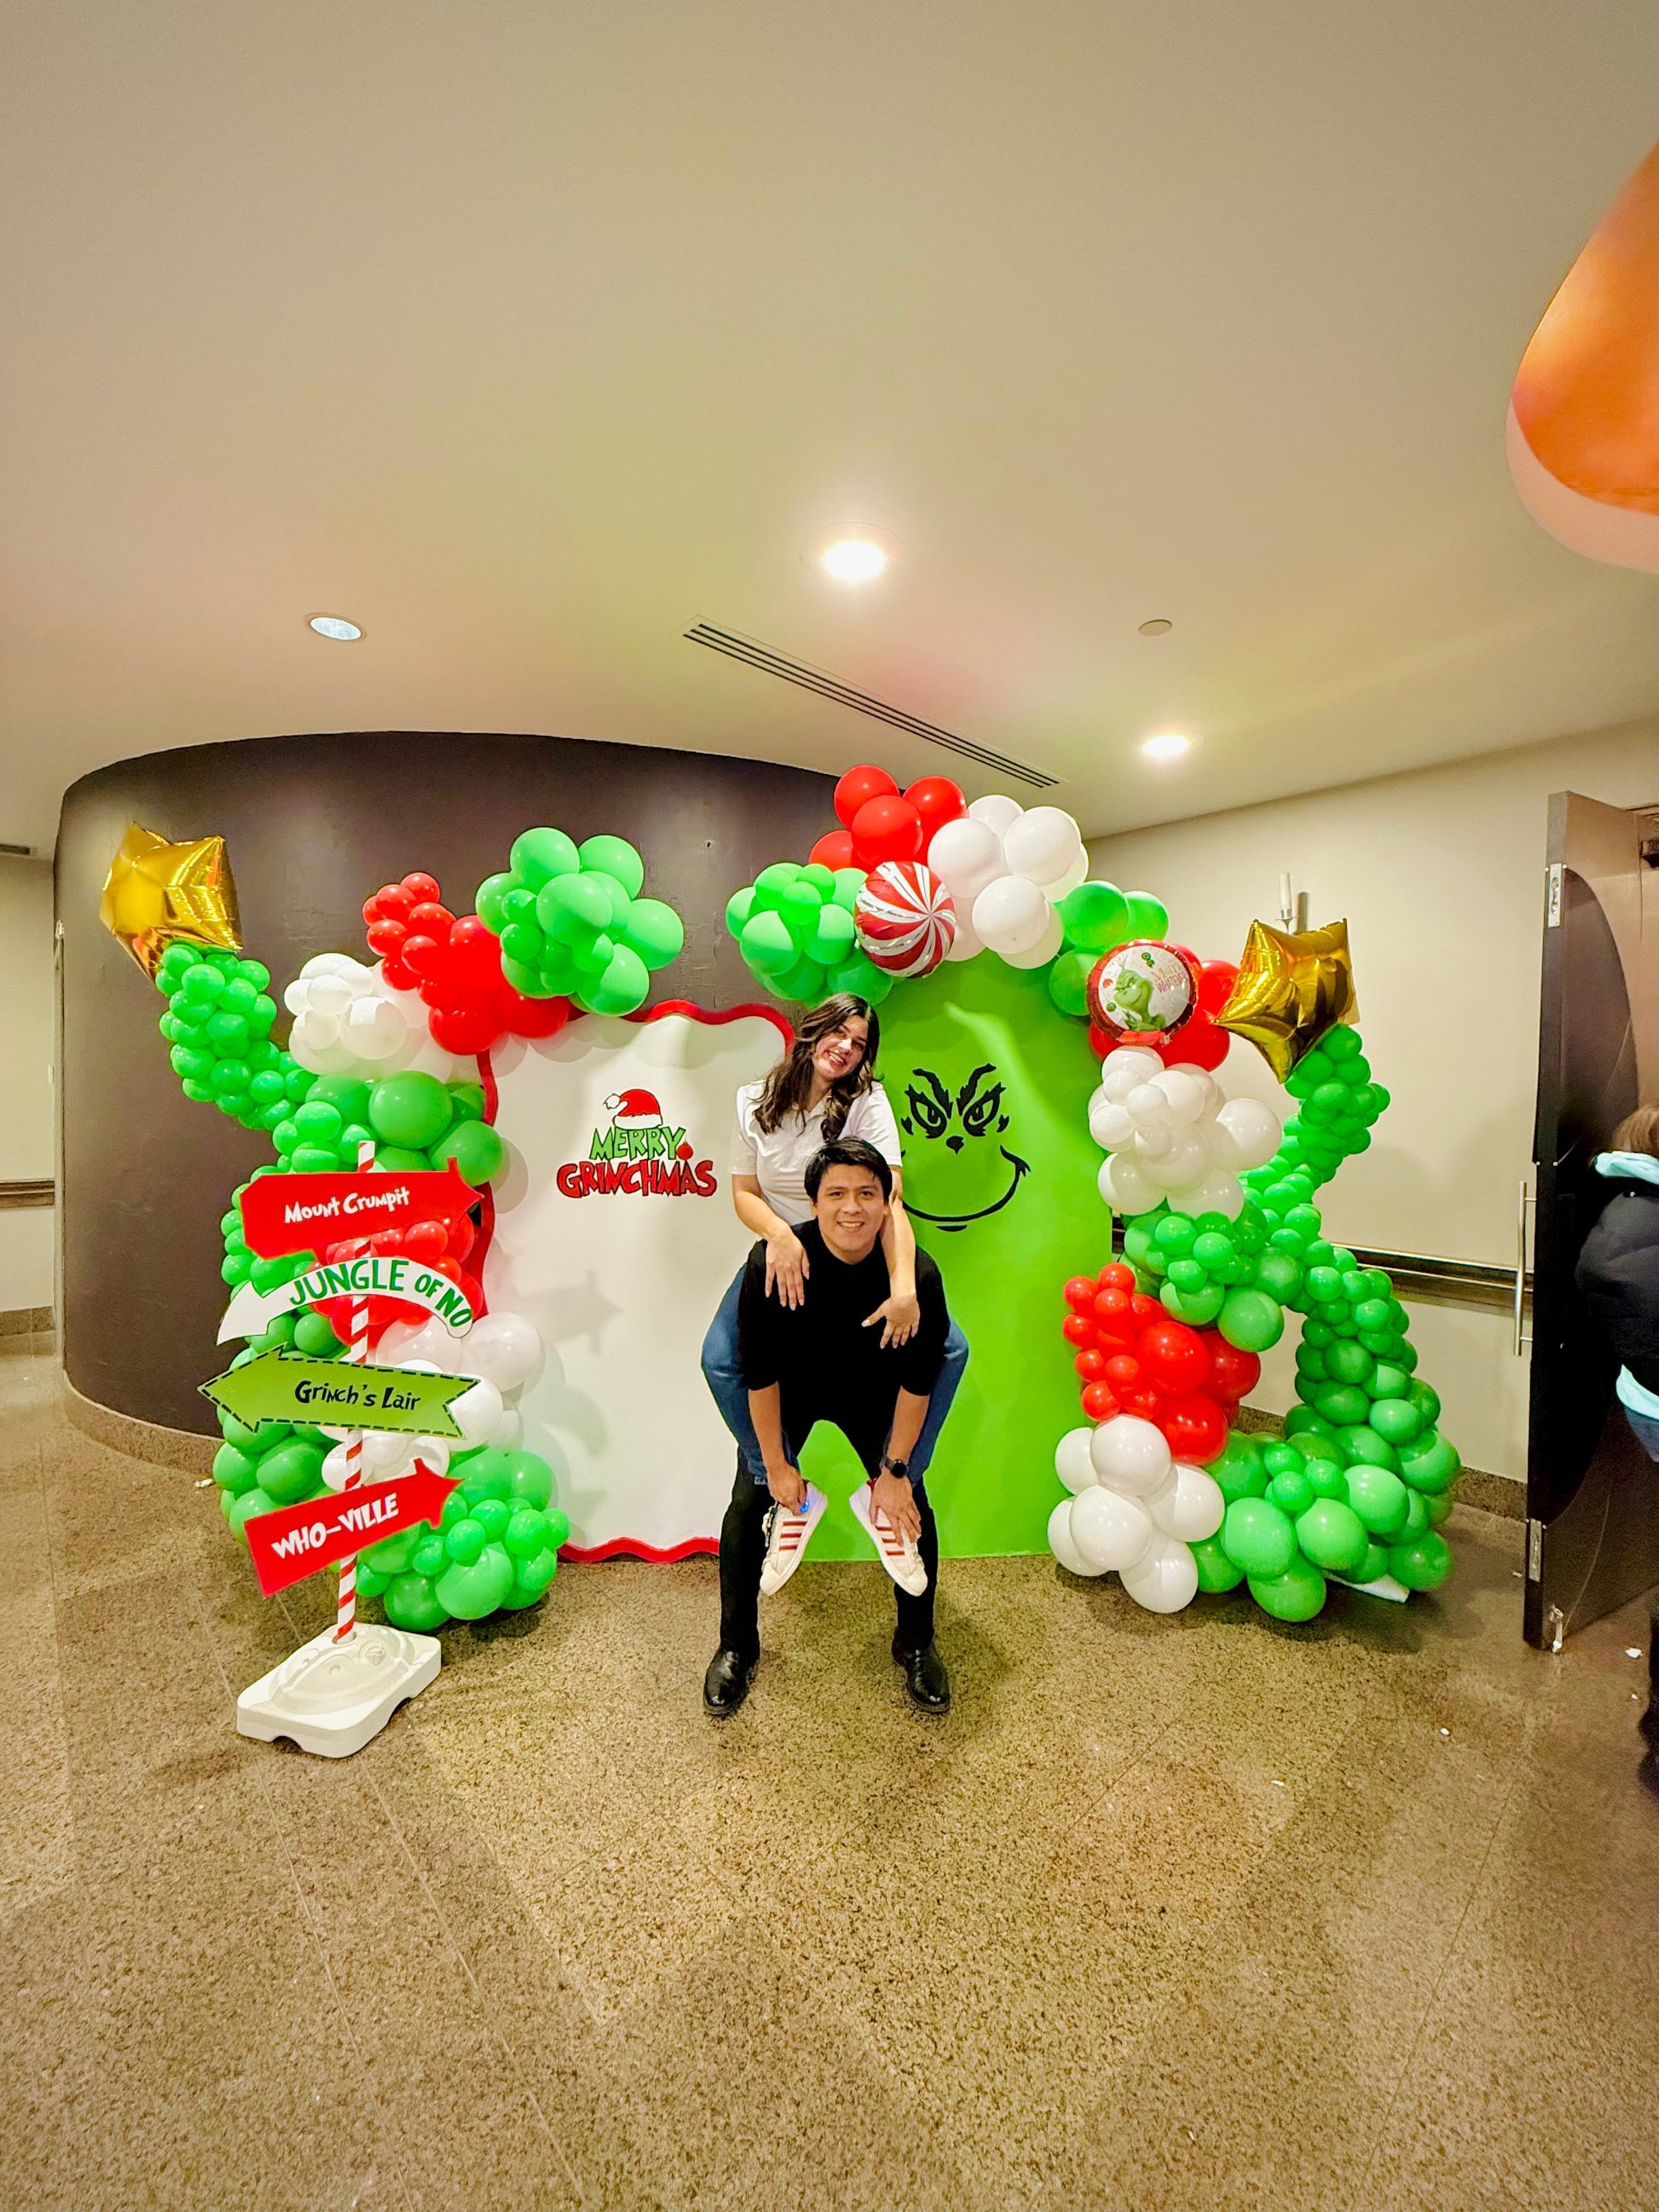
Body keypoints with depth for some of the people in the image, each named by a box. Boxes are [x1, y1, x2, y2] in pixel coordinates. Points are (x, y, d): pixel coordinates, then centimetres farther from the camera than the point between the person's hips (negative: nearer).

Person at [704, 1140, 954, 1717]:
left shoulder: (917, 1274, -31)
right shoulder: (772, 1262, -33)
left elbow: (918, 1380, -17)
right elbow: (760, 1372, -21)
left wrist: (894, 1469, -10)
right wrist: (776, 1465, -13)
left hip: (872, 1393, 1)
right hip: (789, 1392, 0)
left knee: (913, 1508, -1)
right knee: (748, 1505, -3)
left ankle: (916, 1644, 27)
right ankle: (736, 1647, 23)